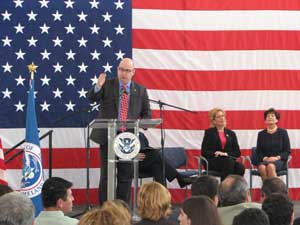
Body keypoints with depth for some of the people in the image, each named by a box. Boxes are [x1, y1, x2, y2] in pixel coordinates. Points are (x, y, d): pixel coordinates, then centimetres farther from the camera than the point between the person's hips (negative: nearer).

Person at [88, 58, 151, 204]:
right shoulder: (108, 85, 2)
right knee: (106, 175, 0)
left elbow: (147, 114, 12)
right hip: (108, 137, -2)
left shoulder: (141, 91, 8)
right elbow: (91, 98, -11)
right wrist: (98, 86, -30)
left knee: (126, 176, 6)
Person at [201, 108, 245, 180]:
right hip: (213, 162, -3)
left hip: (229, 160, 3)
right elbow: (204, 152, 2)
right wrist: (215, 154, -14)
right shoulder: (209, 132, 11)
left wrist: (226, 154, -7)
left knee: (240, 168, -31)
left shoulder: (231, 133, 19)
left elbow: (237, 152, 11)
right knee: (229, 161, -36)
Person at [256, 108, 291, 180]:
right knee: (262, 167, -36)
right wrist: (264, 158, -8)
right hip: (264, 160, 2)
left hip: (279, 160, -2)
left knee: (270, 166, -38)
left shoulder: (283, 132, 9)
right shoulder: (261, 134, 16)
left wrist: (277, 157, -12)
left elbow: (287, 151, 6)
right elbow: (258, 151, 13)